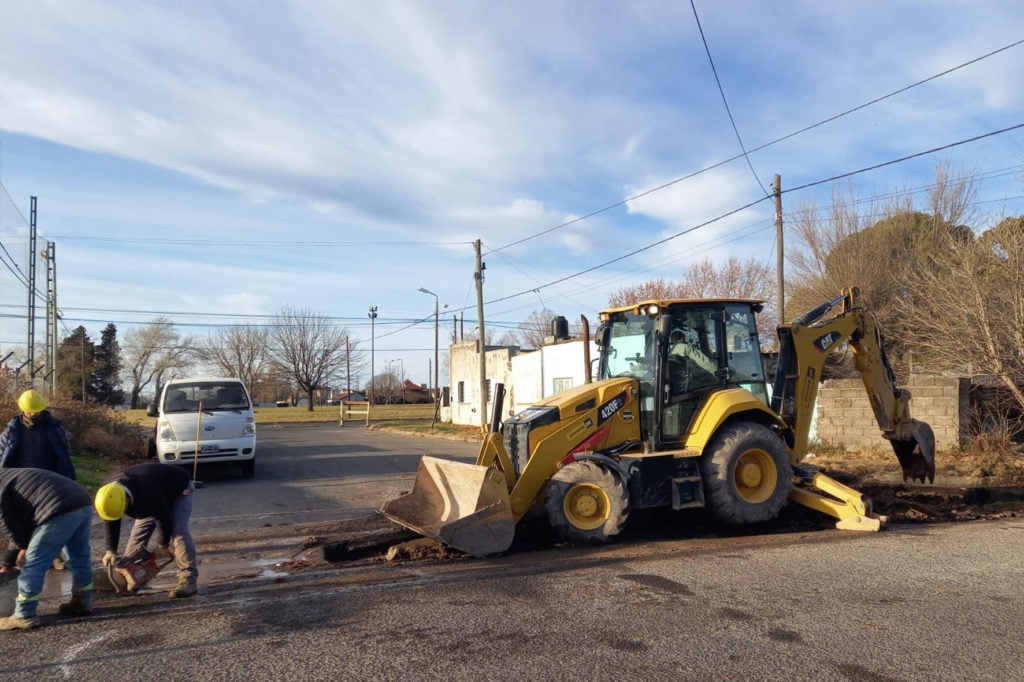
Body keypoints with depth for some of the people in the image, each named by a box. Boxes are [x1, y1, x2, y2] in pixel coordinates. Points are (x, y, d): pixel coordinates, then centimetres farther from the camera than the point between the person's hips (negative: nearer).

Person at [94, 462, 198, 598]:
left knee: (178, 531, -23)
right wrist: (111, 551, -12)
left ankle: (189, 580, -28)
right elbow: (111, 524, -8)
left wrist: (164, 546, -19)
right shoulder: (111, 494, -23)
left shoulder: (149, 494, -44)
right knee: (139, 531, -2)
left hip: (178, 490, -7)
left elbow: (164, 518, -32)